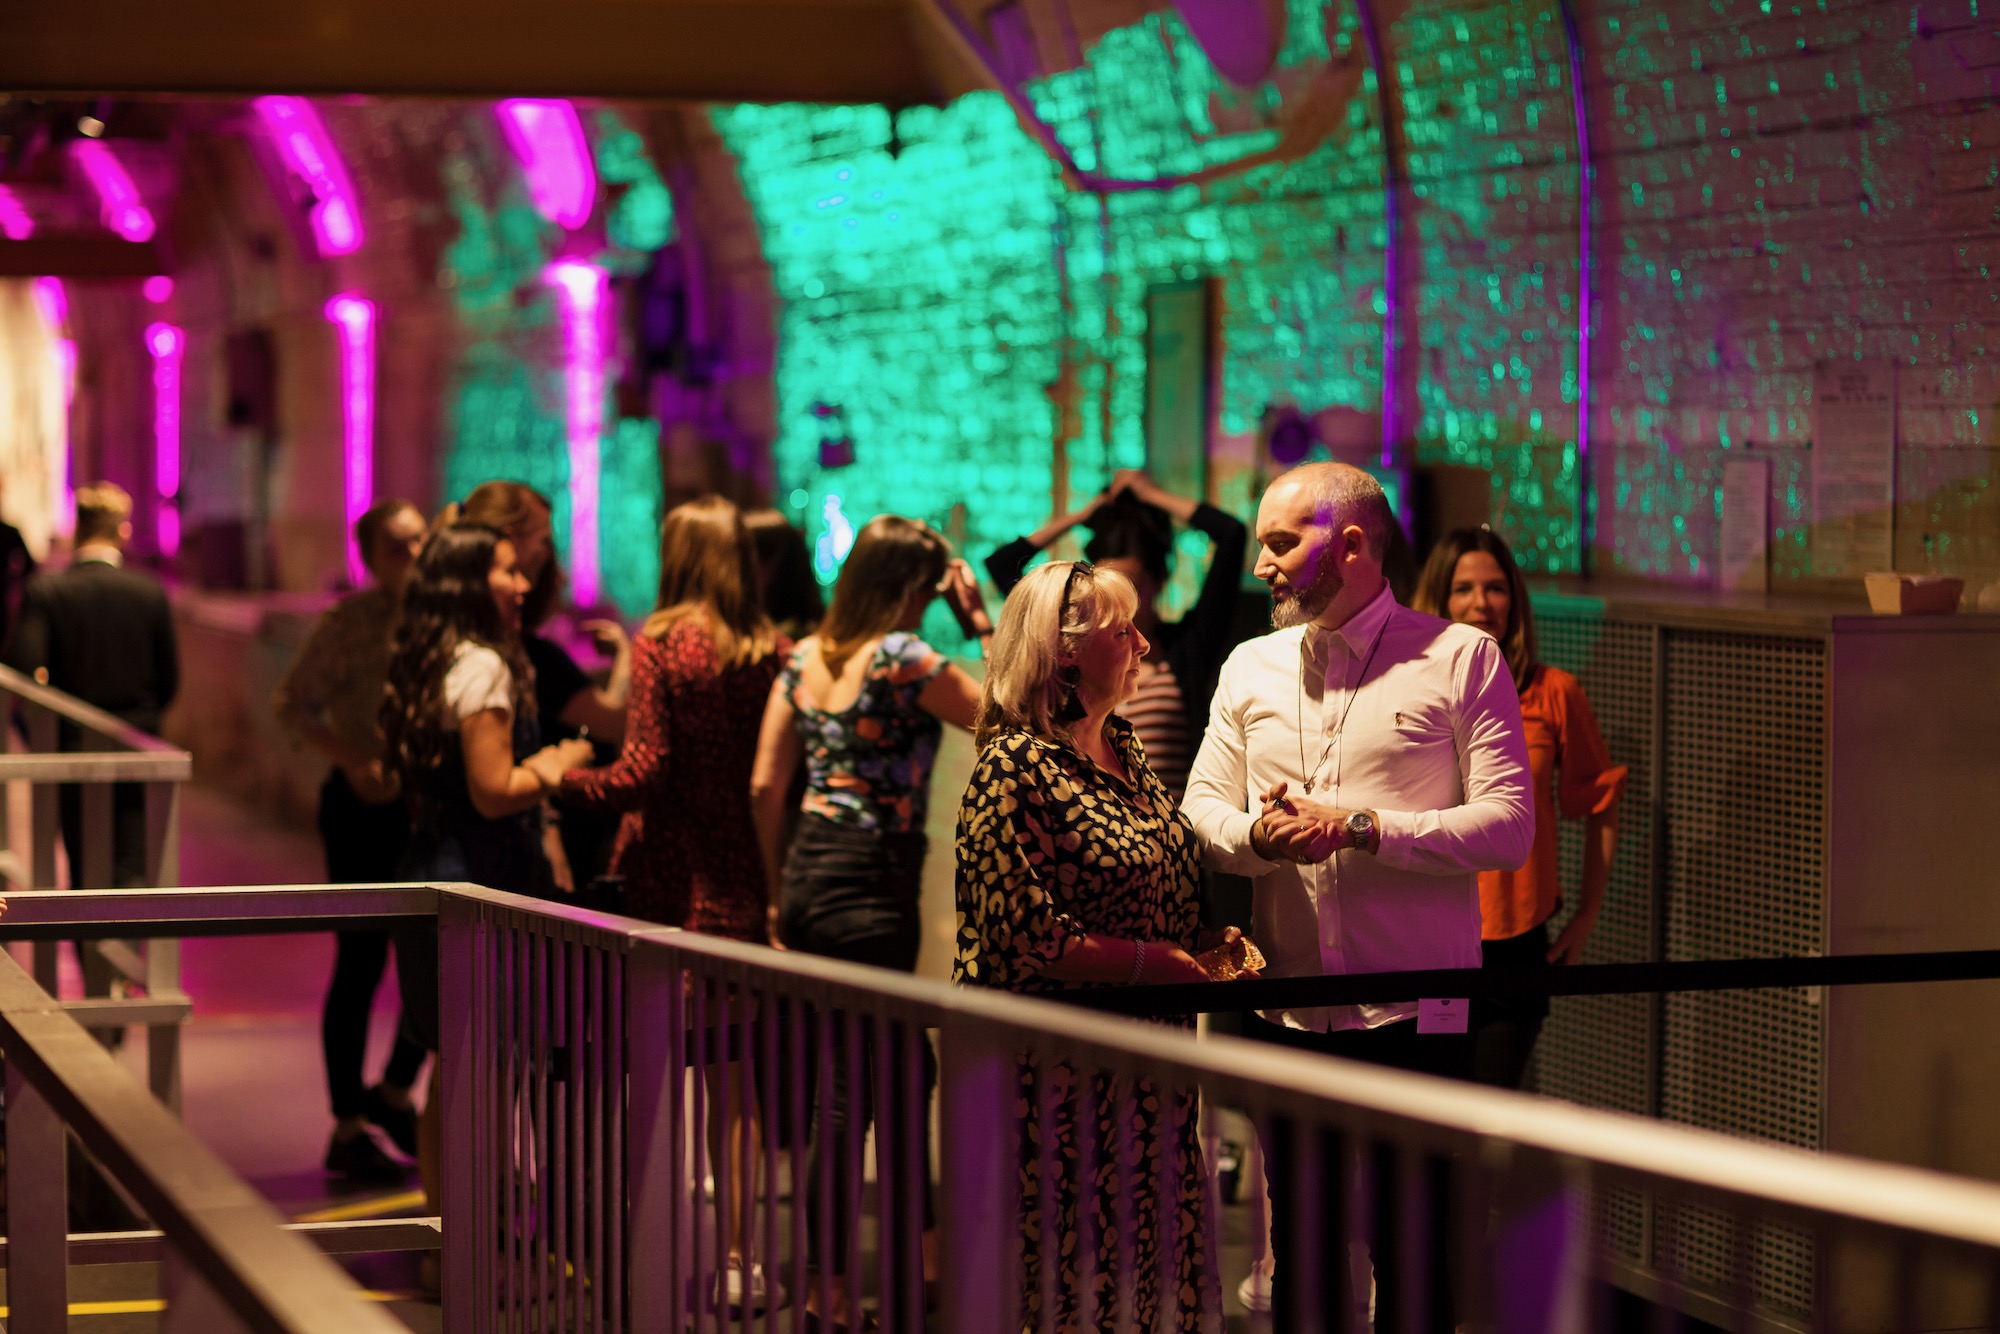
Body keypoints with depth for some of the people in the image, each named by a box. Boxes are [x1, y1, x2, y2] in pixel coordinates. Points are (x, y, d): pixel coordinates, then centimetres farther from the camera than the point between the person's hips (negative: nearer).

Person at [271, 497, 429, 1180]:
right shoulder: (350, 623, -10)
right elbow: (293, 703, -10)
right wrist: (351, 758, -22)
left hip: (430, 807, 5)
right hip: (365, 806, -5)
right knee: (361, 964, 1)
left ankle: (395, 1090, 28)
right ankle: (348, 1131, 11)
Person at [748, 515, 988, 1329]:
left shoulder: (806, 656, 10)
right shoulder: (903, 657, -12)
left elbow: (765, 786, 10)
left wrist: (779, 894, 19)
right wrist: (983, 623, -3)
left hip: (807, 872, 8)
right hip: (869, 883, -8)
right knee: (855, 1087, 1)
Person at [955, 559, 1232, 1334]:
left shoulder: (1121, 747, 12)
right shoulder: (1016, 768, -15)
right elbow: (1024, 939, -21)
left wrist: (1211, 946, 5)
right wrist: (1158, 963, -17)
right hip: (1061, 1072, -9)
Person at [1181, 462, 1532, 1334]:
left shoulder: (1461, 659, -2)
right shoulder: (1249, 669, 14)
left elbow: (1508, 827, -9)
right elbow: (1199, 810, 10)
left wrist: (1362, 827, -17)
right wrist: (1256, 834, -12)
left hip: (1416, 1014, -4)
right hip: (1285, 1013, 4)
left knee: (1415, 1263, 2)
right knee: (1299, 1258, 12)